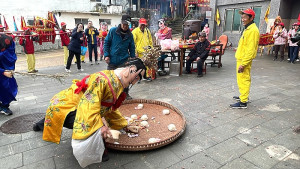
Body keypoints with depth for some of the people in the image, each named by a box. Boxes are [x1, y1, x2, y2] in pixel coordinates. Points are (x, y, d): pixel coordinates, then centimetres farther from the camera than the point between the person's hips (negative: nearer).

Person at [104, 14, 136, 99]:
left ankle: (126, 93, 25)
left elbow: (132, 48, 10)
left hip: (124, 61, 1)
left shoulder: (130, 35, 4)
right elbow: (106, 43, 0)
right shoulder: (113, 31, -2)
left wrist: (133, 59, 6)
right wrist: (106, 55, -8)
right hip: (112, 60, -1)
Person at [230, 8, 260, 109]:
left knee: (243, 80, -7)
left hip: (244, 60, -10)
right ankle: (244, 96, 33)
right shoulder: (248, 29, 17)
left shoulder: (253, 30, -16)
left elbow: (250, 50, -23)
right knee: (243, 79, 19)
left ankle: (243, 102, -2)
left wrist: (243, 64, -25)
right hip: (241, 58, 10)